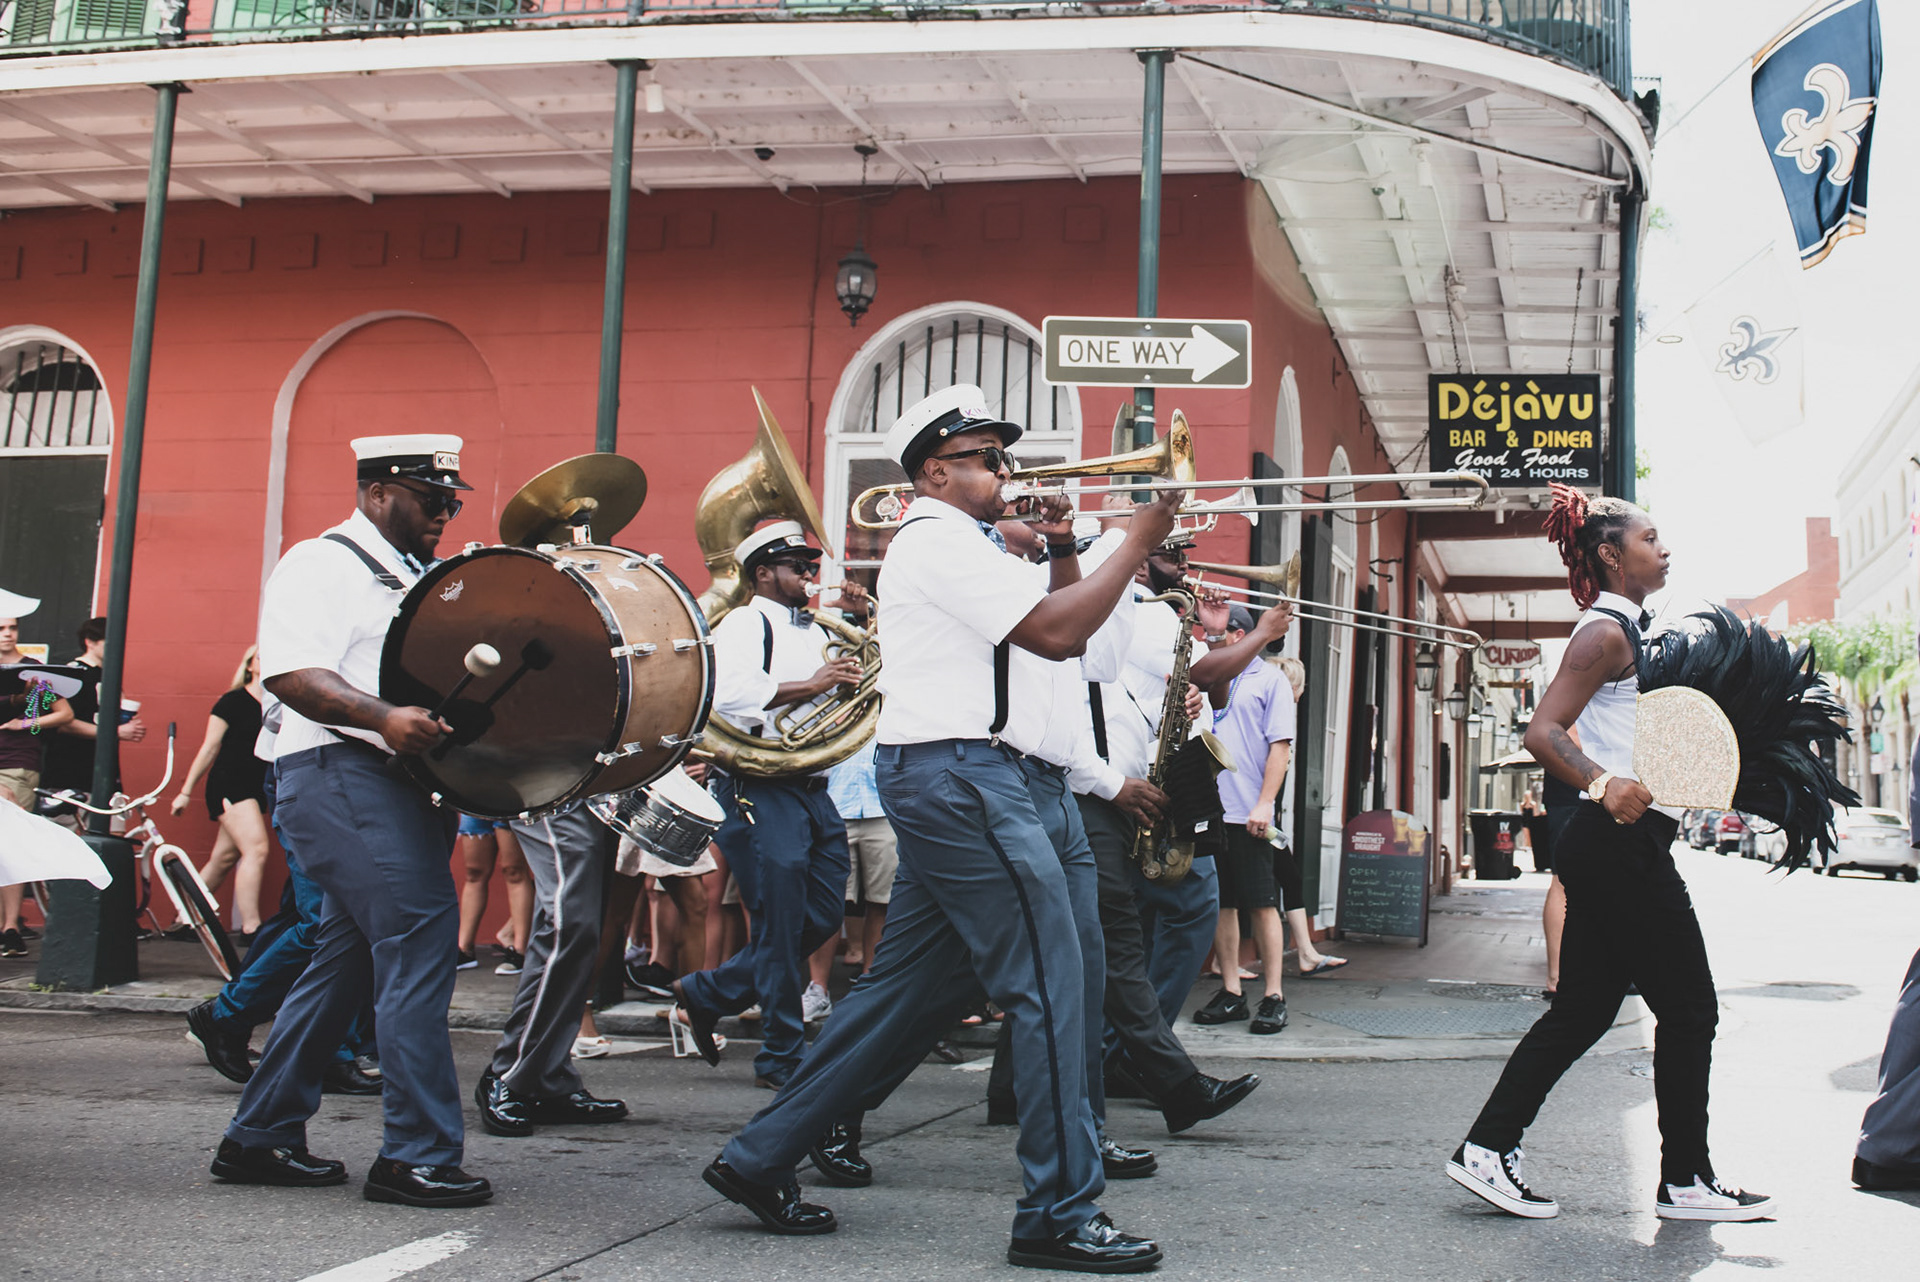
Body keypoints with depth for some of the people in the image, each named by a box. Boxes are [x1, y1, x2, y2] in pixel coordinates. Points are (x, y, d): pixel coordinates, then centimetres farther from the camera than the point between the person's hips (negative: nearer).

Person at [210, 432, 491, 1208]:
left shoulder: (420, 577, 24)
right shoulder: (321, 565, -4)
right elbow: (288, 672, -19)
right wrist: (384, 718, -33)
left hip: (407, 785, 10)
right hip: (343, 776, -10)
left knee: (350, 959, 12)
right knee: (419, 935, -17)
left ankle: (260, 1139, 22)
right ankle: (418, 1155, -13)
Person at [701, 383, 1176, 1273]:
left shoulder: (955, 545, 24)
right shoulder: (942, 540, -9)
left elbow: (1062, 629, 25)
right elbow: (1059, 634, -18)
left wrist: (1062, 547, 11)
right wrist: (1139, 542, -11)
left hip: (949, 784, 11)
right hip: (961, 774, -11)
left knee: (909, 987, 12)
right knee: (1049, 983, -9)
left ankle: (762, 1157, 17)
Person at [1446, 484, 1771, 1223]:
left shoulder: (1622, 630, 19)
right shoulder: (1606, 633, -12)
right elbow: (1542, 732, -22)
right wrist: (1603, 785, -36)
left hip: (1613, 847, 10)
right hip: (1621, 843, -10)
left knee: (1583, 1009, 9)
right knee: (1689, 1009, -1)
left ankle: (1487, 1149, 7)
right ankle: (1686, 1181, 8)